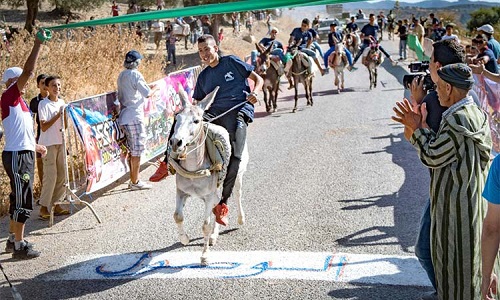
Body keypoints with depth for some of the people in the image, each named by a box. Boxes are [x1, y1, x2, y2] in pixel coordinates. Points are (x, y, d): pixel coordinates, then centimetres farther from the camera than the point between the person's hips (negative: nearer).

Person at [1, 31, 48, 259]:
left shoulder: (18, 101, 16)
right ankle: (20, 246, 0)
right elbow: (28, 71, -22)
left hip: (23, 155, 10)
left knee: (18, 199, 16)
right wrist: (38, 45, -20)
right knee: (23, 201, -6)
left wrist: (35, 146, 26)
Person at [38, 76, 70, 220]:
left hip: (60, 142, 7)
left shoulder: (62, 102, 11)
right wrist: (58, 115, -19)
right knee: (50, 175, -8)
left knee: (62, 174, 7)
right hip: (48, 144, -7)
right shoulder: (43, 104, -10)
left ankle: (56, 204, 17)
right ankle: (43, 207, 0)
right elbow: (43, 127, -15)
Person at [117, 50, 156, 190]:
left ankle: (134, 179, 21)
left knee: (132, 150, 15)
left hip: (124, 117, 9)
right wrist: (153, 88, 6)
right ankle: (135, 182, 1)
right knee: (137, 150, -3)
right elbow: (147, 93, -16)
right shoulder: (135, 75, -12)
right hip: (134, 117, -9)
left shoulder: (121, 75, 13)